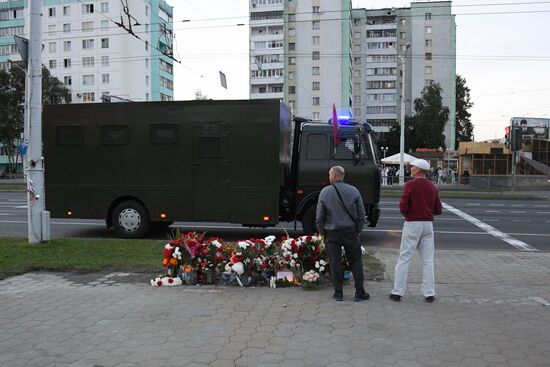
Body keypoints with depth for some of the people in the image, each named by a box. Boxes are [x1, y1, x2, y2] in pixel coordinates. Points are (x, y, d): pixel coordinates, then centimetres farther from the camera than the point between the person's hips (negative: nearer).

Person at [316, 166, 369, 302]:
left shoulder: (325, 192, -5)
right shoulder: (353, 191, -1)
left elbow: (320, 216, -2)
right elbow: (361, 214, 1)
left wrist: (322, 232, 9)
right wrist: (358, 230, 11)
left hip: (332, 233, -1)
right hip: (350, 232, 1)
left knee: (335, 263, 8)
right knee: (356, 261, 10)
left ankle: (338, 293, 13)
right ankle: (359, 292, 12)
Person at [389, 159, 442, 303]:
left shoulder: (410, 185, -11)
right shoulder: (432, 187, 5)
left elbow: (403, 208, -14)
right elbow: (438, 210, 6)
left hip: (412, 224, -4)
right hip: (428, 224, 4)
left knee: (404, 259, 2)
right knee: (428, 260, 9)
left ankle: (397, 292, 5)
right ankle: (429, 293, 11)